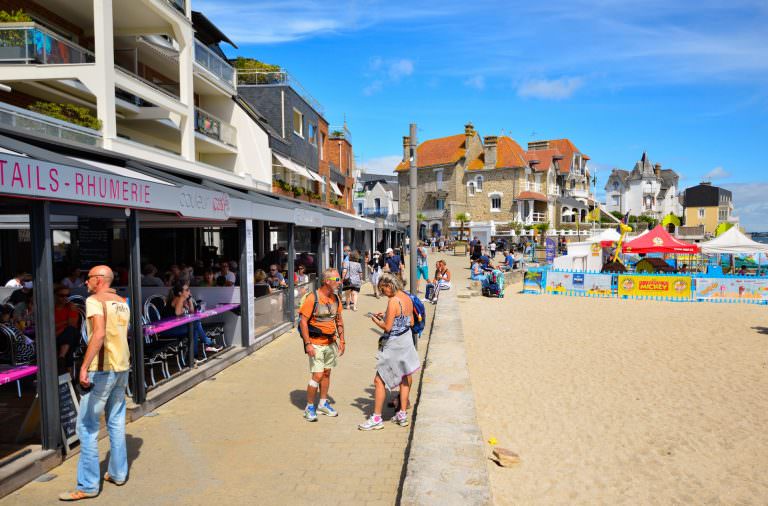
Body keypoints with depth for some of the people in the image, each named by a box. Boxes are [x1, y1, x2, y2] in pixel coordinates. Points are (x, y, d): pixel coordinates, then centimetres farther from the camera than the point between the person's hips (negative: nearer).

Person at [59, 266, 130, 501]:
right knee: (116, 422, 16)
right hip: (122, 367, 8)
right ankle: (118, 473, 26)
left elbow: (99, 334, -27)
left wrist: (84, 367, -29)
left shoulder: (94, 300, -12)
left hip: (102, 369, -8)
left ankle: (87, 486, 5)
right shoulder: (122, 302, 12)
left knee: (87, 426, 0)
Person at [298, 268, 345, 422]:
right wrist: (307, 344, -19)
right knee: (317, 376, -7)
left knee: (326, 373, 15)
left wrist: (342, 340, 10)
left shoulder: (336, 298, 4)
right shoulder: (312, 298, -16)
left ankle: (323, 403, 30)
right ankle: (309, 407, 10)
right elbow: (303, 321, -15)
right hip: (316, 344, -6)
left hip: (331, 342, 6)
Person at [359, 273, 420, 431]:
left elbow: (387, 327, -22)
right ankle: (403, 414, 26)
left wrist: (376, 320, -3)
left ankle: (377, 418, 6)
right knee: (404, 379, 18)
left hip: (393, 345, -9)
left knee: (379, 381, 1)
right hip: (406, 341, 9)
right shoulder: (408, 298, 5)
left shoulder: (393, 301, -21)